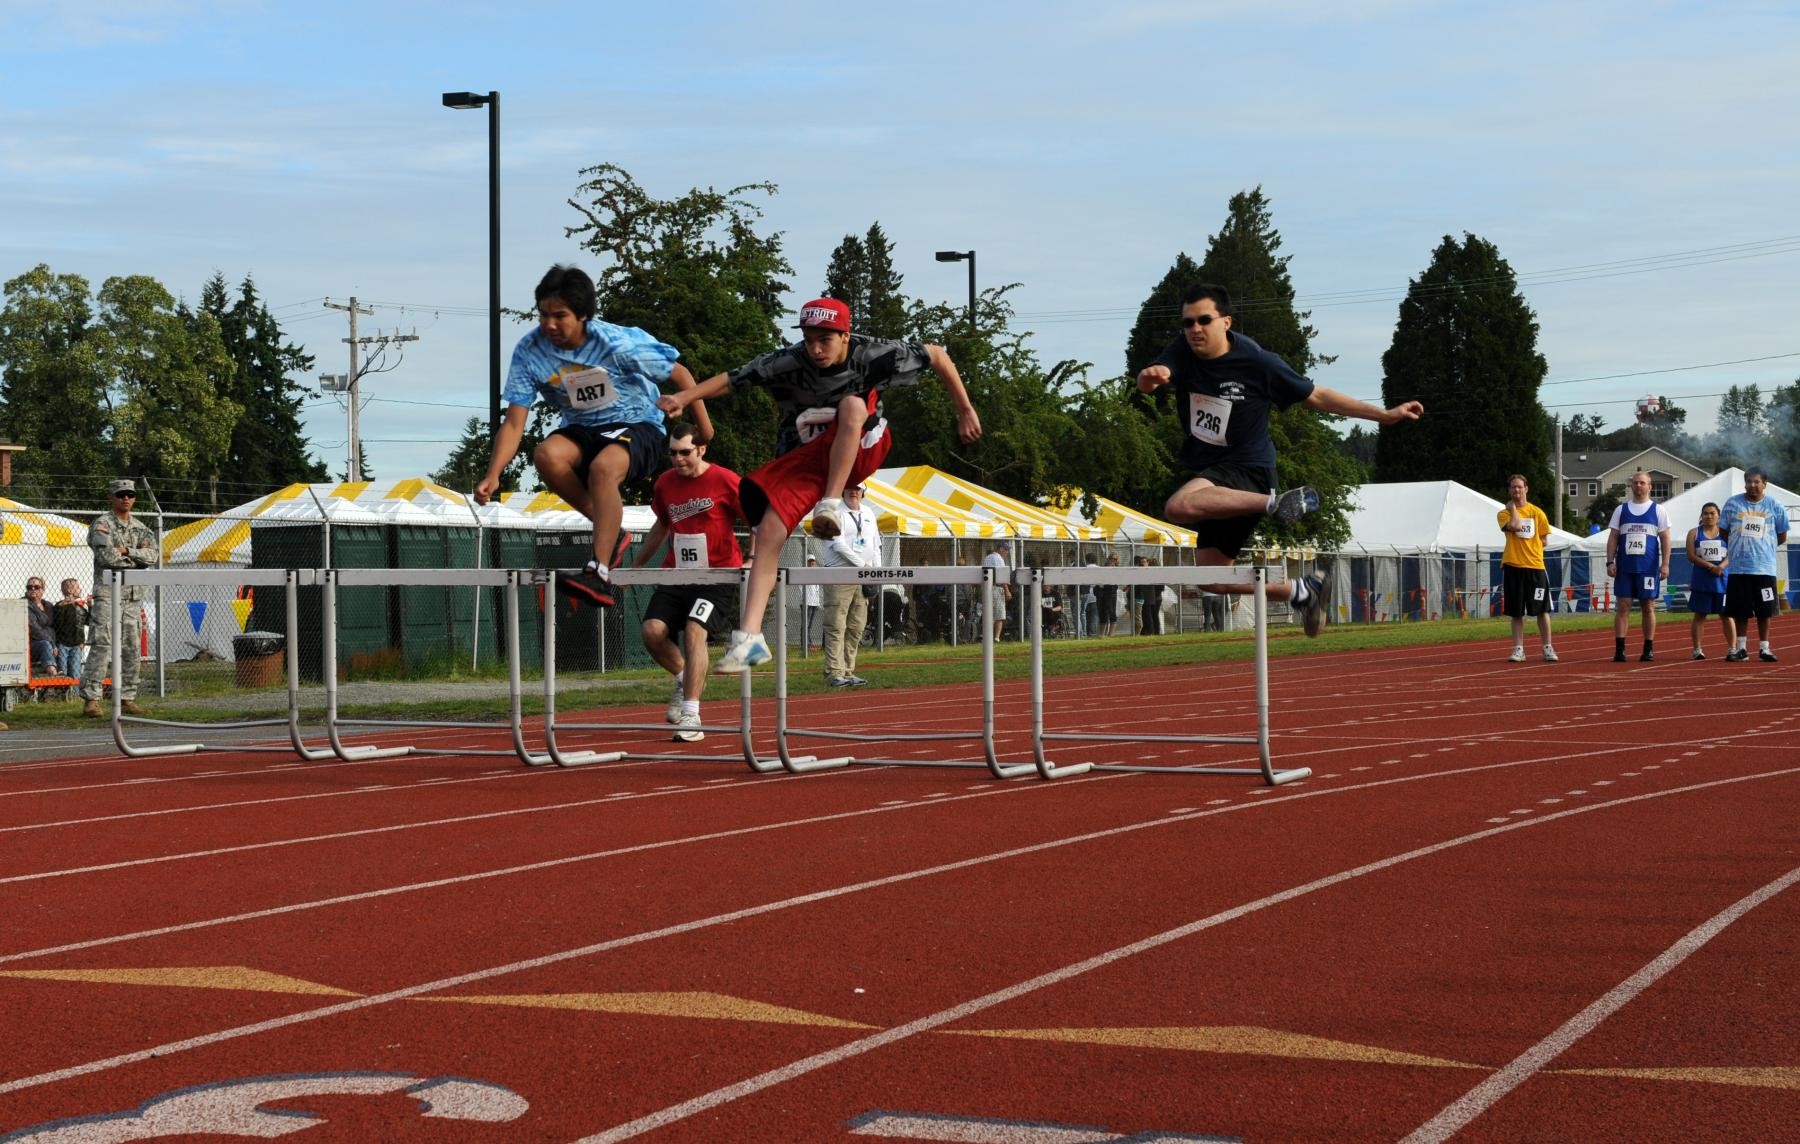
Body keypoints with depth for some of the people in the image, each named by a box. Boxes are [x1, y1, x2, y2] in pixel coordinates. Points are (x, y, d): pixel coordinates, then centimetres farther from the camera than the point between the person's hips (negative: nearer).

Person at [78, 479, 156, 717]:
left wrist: (125, 551, -12)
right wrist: (134, 558, -5)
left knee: (131, 648, 6)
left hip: (134, 595, 6)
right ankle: (91, 699, -14)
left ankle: (127, 698, 11)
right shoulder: (102, 525, -1)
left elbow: (152, 556, 0)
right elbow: (107, 556, -17)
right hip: (108, 592, -6)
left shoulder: (140, 528, 16)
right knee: (102, 645, -13)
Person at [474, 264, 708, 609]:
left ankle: (600, 575, -40)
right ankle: (612, 532, -11)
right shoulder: (529, 351, -12)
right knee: (546, 454, -31)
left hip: (636, 428, -4)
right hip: (580, 431, 4)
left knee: (602, 468, -38)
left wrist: (703, 427, 4)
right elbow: (514, 423, -11)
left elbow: (679, 374, -6)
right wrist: (493, 475, -25)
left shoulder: (618, 343, -21)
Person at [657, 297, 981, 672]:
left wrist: (965, 410, -4)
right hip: (806, 455, 1)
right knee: (769, 529, -19)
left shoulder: (873, 356, -20)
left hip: (858, 452, -1)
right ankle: (750, 636, -20)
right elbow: (730, 380, -26)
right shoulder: (788, 363, -20)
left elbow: (937, 356, -9)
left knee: (854, 403, -33)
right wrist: (684, 397, -42)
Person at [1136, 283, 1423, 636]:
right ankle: (1299, 591, 29)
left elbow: (1316, 397, -2)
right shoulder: (1184, 352, -3)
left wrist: (1385, 415, -3)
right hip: (1212, 475, 7)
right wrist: (1150, 377, -50)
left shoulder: (1256, 362, -13)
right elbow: (1147, 381, -23)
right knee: (1212, 578, 13)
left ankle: (1274, 502, -23)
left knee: (1179, 507, -35)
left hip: (1247, 471, -6)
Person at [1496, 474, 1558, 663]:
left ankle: (1547, 648, 9)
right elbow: (1515, 526, -15)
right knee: (1516, 612, 3)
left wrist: (1530, 550, 2)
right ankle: (1518, 649, 8)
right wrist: (1512, 508, -3)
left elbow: (1543, 539, 12)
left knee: (1542, 610, 0)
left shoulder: (1537, 512, 9)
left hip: (1535, 565, 0)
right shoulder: (1504, 513, 6)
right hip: (1512, 566, 0)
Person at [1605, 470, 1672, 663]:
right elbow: (1613, 537, 9)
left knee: (1648, 607, 3)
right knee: (1623, 606, -3)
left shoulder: (1658, 510, 5)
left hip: (1649, 567, -1)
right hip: (1625, 566, 1)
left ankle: (1648, 649, 8)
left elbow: (1665, 538, 3)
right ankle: (1619, 649, -4)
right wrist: (1610, 562, -2)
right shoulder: (1621, 510, 10)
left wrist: (1665, 564, -6)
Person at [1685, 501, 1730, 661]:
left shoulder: (1725, 533, 9)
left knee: (1726, 615, 0)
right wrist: (1711, 566, -15)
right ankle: (1697, 649, 6)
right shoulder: (1694, 533, 6)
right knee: (1699, 616, 2)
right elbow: (1691, 556, -4)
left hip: (1722, 580, 0)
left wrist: (1721, 566, -20)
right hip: (1701, 580, 0)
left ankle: (1732, 648, 2)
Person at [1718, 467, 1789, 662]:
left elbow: (1782, 536, 10)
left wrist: (1763, 546, 6)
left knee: (1764, 611, 3)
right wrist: (1737, 546, 7)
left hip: (1764, 567, 0)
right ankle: (1741, 648, 14)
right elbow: (1723, 530, 12)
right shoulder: (1733, 503, 2)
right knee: (1740, 611, 4)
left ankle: (1764, 648, 13)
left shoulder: (1774, 506, 1)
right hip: (1739, 567, 0)